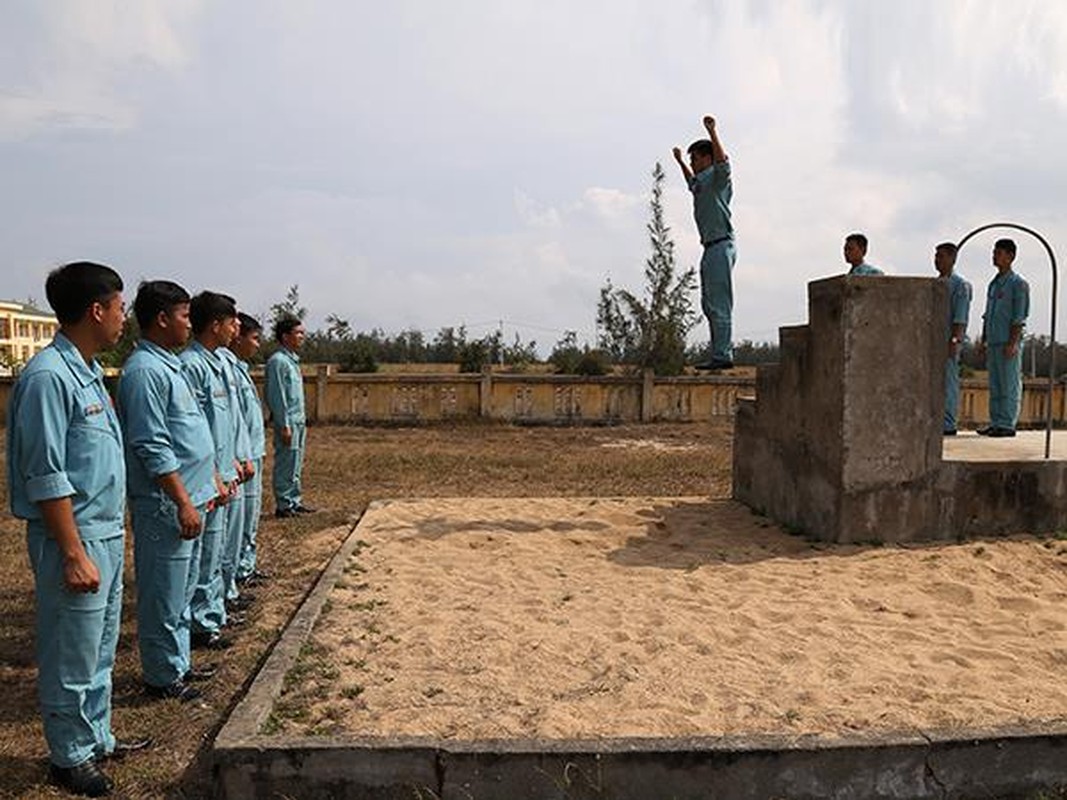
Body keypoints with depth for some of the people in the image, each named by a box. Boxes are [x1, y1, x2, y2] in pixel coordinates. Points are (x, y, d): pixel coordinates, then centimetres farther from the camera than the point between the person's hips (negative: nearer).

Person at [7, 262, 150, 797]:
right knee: (71, 658, 7)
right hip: (76, 537, -9)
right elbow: (46, 478, -21)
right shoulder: (48, 377, -19)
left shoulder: (87, 371, 10)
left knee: (99, 650, 20)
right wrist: (73, 553, -20)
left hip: (107, 533, 9)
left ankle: (97, 739, 36)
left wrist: (112, 534, 18)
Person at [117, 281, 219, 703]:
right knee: (163, 597, 3)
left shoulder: (169, 365, 13)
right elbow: (153, 448, -21)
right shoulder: (145, 370, -17)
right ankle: (163, 677, 16)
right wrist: (184, 502, -20)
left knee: (181, 592, 19)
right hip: (166, 506, -10)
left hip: (188, 498, 10)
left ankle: (178, 663, 32)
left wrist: (206, 486, 20)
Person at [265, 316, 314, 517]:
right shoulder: (278, 361, -13)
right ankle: (284, 505, 4)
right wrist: (284, 425, -19)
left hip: (299, 421, 9)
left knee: (296, 465, 14)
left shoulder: (293, 360, 16)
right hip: (288, 421, -9)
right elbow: (277, 396, -17)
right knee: (286, 464, -3)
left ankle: (294, 501, 21)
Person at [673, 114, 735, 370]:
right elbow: (692, 183, 46)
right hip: (711, 247, 10)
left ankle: (722, 356, -10)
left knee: (719, 303, -11)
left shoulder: (718, 177, -5)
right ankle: (724, 349, 17)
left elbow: (723, 162, -29)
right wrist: (679, 162, 51)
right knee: (708, 303, 12)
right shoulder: (703, 180, 21)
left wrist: (712, 132, -33)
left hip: (721, 246, -10)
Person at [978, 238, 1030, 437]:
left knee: (1009, 384, -5)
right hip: (993, 342, 8)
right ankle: (995, 422, 13)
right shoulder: (994, 283, 18)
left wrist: (1012, 343, -17)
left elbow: (1019, 317, -11)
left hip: (1008, 343, -8)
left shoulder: (1018, 284, -5)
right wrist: (983, 340, 16)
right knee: (994, 384, 9)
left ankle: (1007, 424, -3)